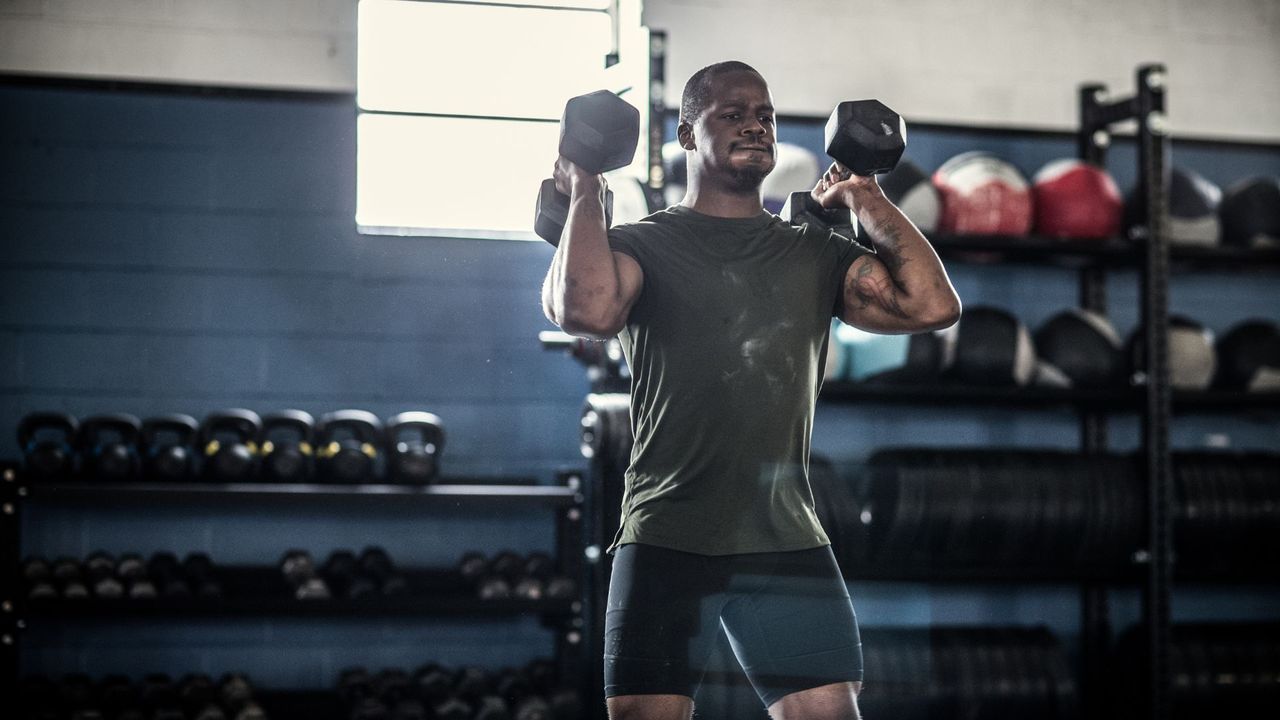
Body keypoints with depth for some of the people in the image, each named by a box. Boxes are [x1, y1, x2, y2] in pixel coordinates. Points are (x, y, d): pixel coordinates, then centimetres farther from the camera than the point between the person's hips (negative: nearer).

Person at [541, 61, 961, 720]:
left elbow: (931, 306, 0)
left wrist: (867, 201, 7)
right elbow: (587, 310, -21)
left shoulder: (816, 254, 13)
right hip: (667, 541, -3)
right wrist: (584, 195, -8)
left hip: (788, 541, 3)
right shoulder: (643, 245, 2)